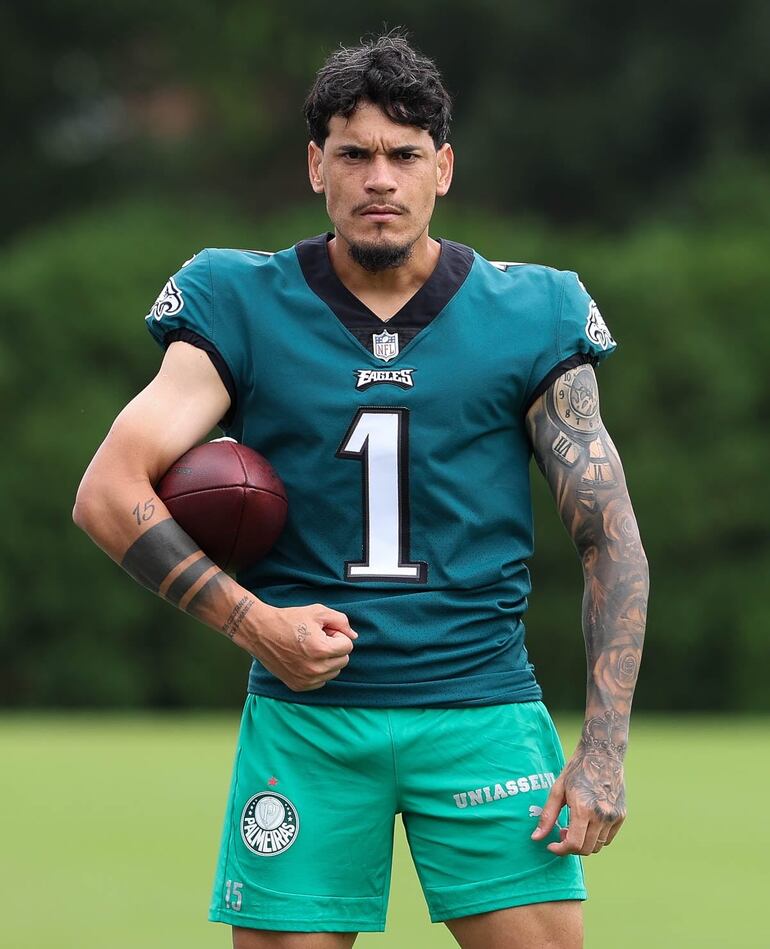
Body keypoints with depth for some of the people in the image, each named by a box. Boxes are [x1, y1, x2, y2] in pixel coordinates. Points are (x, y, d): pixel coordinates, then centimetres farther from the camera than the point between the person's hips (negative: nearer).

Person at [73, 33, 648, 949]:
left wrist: (604, 750, -3)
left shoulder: (530, 315, 4)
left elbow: (609, 539, 5)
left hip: (483, 708, 0)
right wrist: (251, 621, -15)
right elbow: (108, 493, -3)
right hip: (303, 716, 0)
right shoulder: (243, 307, 2)